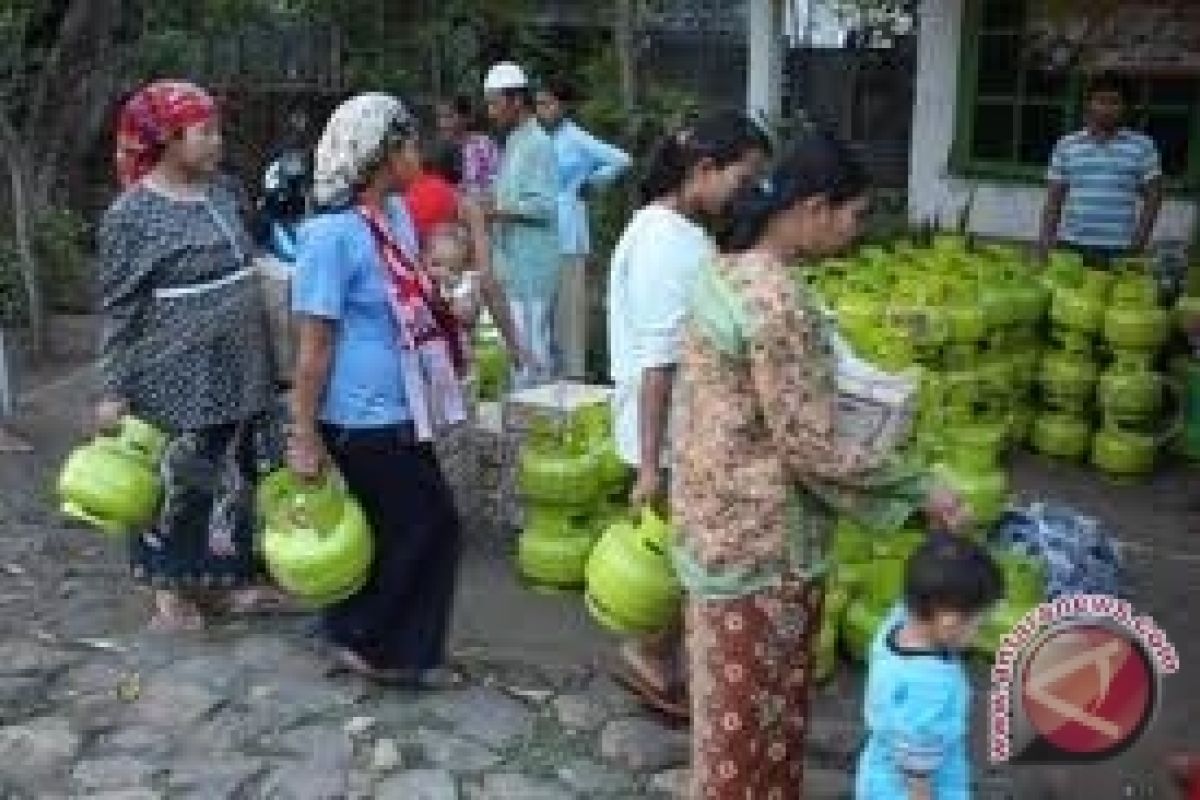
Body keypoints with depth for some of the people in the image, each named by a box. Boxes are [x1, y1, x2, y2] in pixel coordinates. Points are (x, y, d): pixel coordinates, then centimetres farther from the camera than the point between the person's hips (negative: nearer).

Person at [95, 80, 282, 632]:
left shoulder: (219, 194, 7)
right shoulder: (132, 214, -13)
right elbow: (119, 310, -12)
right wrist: (114, 390, -12)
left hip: (235, 374, 7)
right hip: (177, 379, -7)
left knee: (231, 479, 15)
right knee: (178, 484, 6)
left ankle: (214, 579, 31)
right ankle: (169, 590, 23)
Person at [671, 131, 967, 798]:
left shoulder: (729, 267, 4)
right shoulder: (778, 300, -25)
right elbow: (811, 446, -24)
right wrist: (921, 488, -15)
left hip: (721, 515, 9)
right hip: (761, 535, -9)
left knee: (735, 699, 25)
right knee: (755, 707, 10)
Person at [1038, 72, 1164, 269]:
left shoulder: (1142, 146, 4)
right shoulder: (1066, 146, 7)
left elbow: (1153, 195, 6)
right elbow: (1054, 199, 9)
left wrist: (1141, 236, -6)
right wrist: (1046, 239, 1)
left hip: (1120, 251, -1)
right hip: (1072, 247, 1)